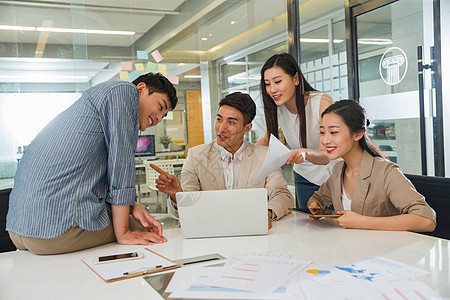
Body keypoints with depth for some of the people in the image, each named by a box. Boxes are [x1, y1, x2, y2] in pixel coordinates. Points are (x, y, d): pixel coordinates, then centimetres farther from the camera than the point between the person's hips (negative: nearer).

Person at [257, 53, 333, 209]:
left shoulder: (322, 102, -23)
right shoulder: (276, 108, -9)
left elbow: (329, 154, -30)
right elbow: (267, 139, 7)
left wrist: (305, 153, -52)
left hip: (333, 176, -3)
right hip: (304, 177, 4)